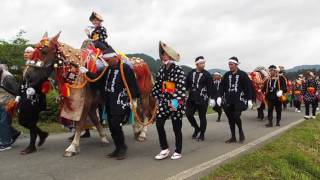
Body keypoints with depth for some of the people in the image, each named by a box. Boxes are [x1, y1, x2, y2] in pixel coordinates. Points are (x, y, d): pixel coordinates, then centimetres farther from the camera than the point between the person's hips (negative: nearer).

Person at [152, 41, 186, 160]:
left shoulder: (178, 70, -10)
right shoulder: (162, 70, 8)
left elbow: (181, 88, -17)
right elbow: (157, 85, 13)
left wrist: (176, 102, -23)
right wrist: (157, 98, 10)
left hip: (176, 103, -5)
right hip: (164, 101, 5)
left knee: (176, 128, 5)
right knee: (159, 124, -5)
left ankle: (178, 151, 21)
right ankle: (164, 149, 10)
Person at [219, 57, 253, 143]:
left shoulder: (243, 74, -1)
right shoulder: (227, 75, 10)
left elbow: (248, 87, -2)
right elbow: (222, 86, 10)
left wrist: (249, 99, -7)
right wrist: (220, 96, -2)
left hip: (239, 100, -4)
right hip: (229, 100, 4)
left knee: (236, 117, -15)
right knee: (230, 119, 6)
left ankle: (241, 132, 13)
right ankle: (233, 137, 18)